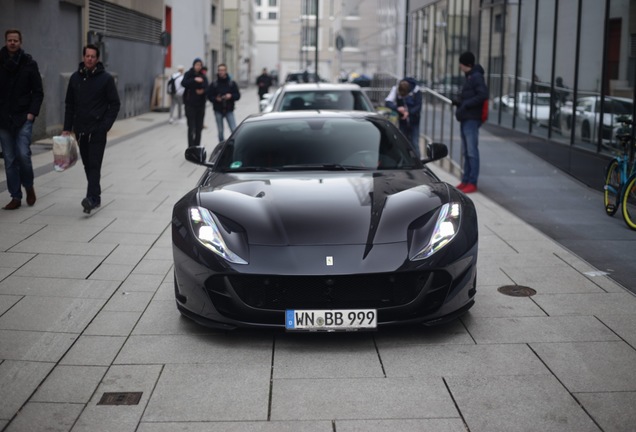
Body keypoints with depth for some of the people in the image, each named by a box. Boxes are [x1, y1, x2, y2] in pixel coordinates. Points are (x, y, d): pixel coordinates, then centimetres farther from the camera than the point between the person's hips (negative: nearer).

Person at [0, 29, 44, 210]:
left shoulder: (29, 64, 2)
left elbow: (38, 92, 3)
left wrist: (32, 112, -8)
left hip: (23, 118, -2)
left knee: (23, 154, -11)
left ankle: (28, 186, 15)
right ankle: (16, 197, 11)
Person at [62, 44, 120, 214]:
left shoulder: (106, 78, -4)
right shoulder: (75, 78, 7)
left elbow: (115, 104, -3)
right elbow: (69, 104, 12)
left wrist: (106, 125, -13)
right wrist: (67, 128, 7)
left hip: (98, 130, -4)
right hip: (80, 129, 4)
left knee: (94, 164, -11)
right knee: (87, 164, 8)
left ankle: (92, 198, -18)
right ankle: (95, 196, 18)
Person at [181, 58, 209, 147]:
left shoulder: (203, 76, 7)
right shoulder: (188, 74, -2)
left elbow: (206, 88, 6)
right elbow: (184, 83, -19)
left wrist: (203, 91, -17)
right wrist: (194, 80, -32)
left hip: (200, 104, 4)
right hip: (190, 104, -4)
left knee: (199, 127, 8)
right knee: (191, 127, -8)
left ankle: (197, 146, 17)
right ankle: (191, 147, -9)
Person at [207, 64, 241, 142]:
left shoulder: (232, 83, 3)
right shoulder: (213, 84, 2)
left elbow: (238, 95, 2)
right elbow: (209, 96, 3)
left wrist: (231, 96, -18)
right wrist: (216, 99, -16)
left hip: (229, 110, -1)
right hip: (218, 110, 1)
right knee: (220, 132, 7)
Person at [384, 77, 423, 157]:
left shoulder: (416, 91, -19)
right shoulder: (395, 89, -16)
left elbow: (418, 106, -18)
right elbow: (387, 102, -25)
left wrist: (409, 112, -36)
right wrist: (397, 108, -44)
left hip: (414, 122, -2)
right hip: (403, 122, 2)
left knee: (414, 144, -6)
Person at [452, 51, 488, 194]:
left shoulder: (476, 77, -11)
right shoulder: (469, 77, 17)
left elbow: (483, 95, -22)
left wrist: (465, 104, -19)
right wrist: (458, 101, 7)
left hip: (472, 120, -10)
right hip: (465, 119, 10)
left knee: (472, 151, -8)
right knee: (466, 152, 12)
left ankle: (472, 183, -7)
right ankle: (465, 181, 18)